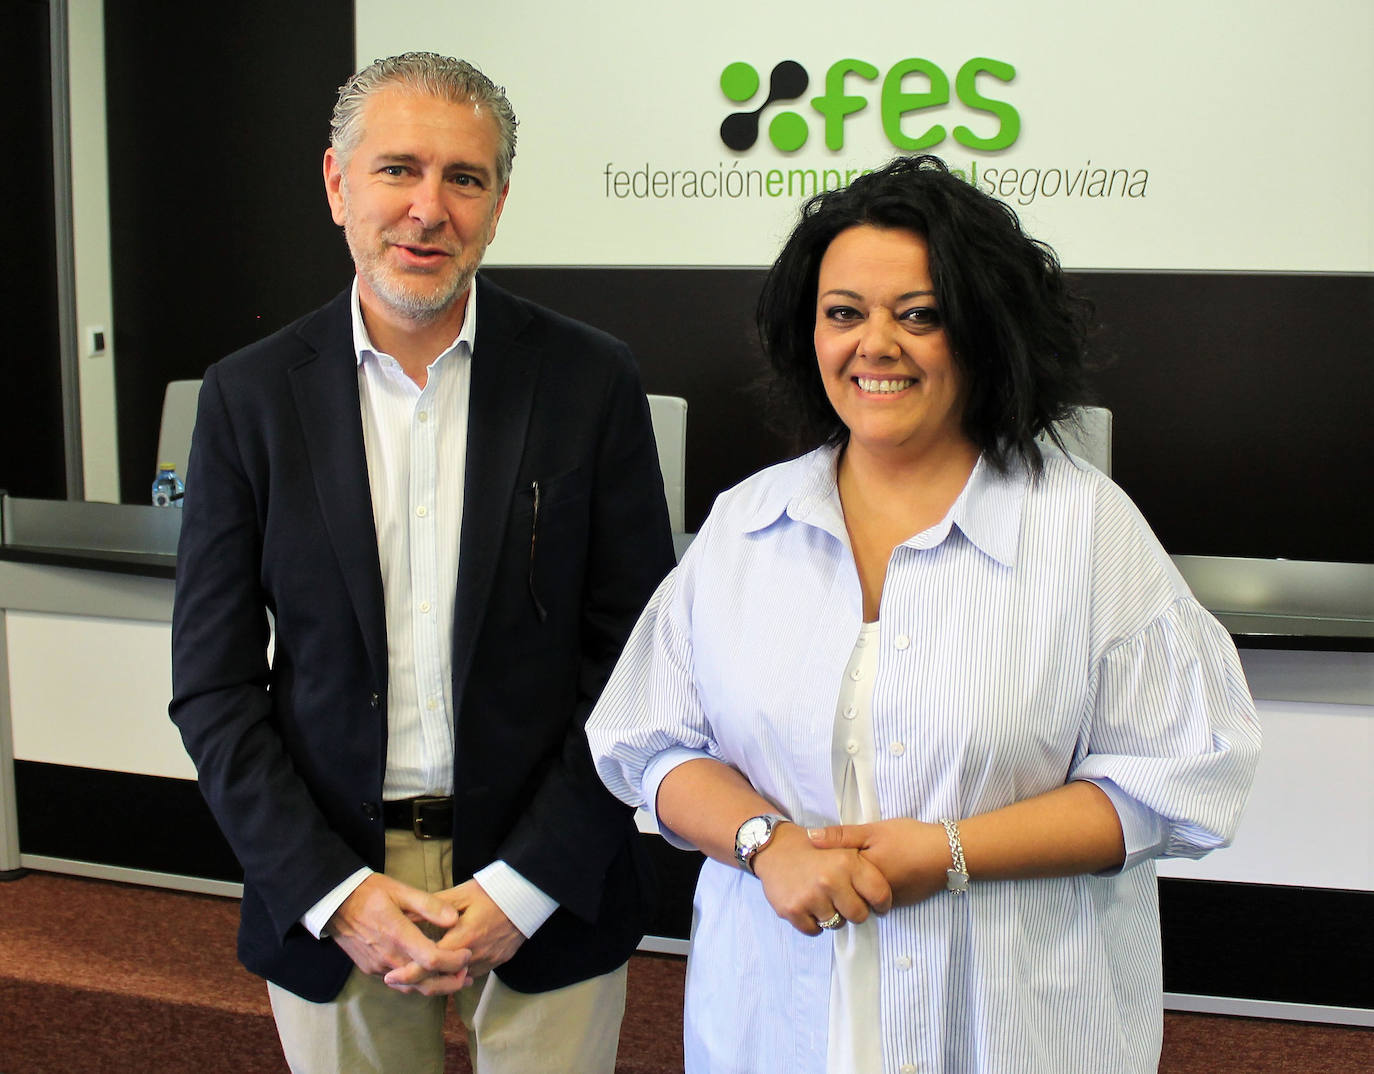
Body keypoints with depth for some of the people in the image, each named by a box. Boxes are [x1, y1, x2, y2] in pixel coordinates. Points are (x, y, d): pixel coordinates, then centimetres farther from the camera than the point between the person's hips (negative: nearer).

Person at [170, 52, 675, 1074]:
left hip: (547, 889, -1)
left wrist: (523, 885, -12)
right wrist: (334, 892, -10)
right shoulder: (250, 396, -2)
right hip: (322, 892, 1)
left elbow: (636, 661, -5)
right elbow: (214, 685, -1)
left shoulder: (591, 379, -5)